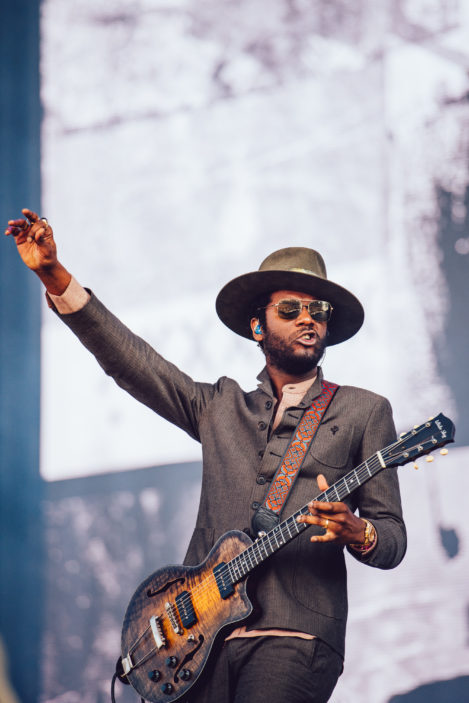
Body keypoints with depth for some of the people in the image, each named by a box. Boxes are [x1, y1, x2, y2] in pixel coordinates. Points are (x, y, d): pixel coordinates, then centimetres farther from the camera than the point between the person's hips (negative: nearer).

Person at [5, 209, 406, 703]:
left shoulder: (364, 412, 12)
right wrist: (54, 276, 5)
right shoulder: (219, 407, 21)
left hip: (294, 636, -3)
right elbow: (128, 359, 15)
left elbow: (392, 539, 10)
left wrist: (355, 532, -15)